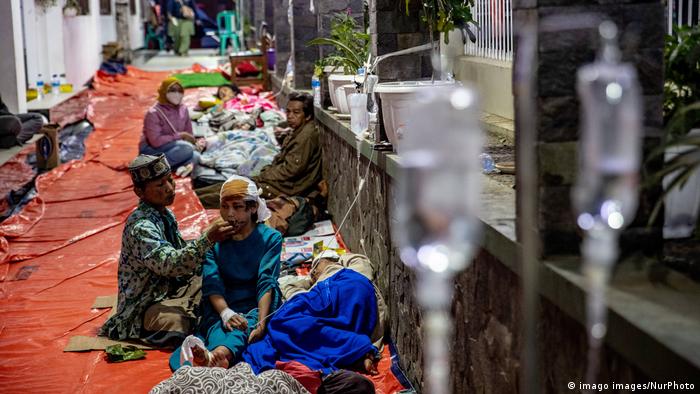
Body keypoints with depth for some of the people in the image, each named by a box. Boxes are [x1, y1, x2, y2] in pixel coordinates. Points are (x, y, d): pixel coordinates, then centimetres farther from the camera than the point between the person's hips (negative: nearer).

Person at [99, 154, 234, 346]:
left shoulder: (166, 214, 5)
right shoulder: (140, 227, -23)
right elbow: (170, 265, -37)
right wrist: (207, 239, -45)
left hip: (172, 289, 9)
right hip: (145, 306, -9)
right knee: (178, 323, -37)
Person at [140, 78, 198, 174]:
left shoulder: (183, 109, 1)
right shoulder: (154, 113, -18)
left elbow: (189, 134, 5)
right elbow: (156, 141, -24)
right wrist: (179, 136, -19)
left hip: (172, 148, 6)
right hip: (152, 150, -6)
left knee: (195, 156, -23)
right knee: (186, 148, -31)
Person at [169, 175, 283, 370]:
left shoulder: (270, 238, 3)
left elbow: (266, 283, -10)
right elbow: (212, 284, -5)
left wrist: (261, 323, -28)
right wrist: (226, 313, -27)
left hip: (256, 305, -2)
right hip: (222, 307, 2)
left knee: (247, 324, -36)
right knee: (217, 326, -33)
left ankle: (214, 356, -68)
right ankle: (219, 360, -67)